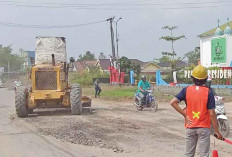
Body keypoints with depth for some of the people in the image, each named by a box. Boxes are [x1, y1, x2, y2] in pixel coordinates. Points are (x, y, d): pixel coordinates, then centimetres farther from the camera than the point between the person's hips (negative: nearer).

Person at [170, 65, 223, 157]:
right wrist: (217, 131, -5)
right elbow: (212, 114, -12)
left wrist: (185, 115, -4)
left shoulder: (186, 90, -3)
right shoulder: (208, 92, -9)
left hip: (190, 127, 3)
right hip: (203, 127, -2)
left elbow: (173, 102, -11)